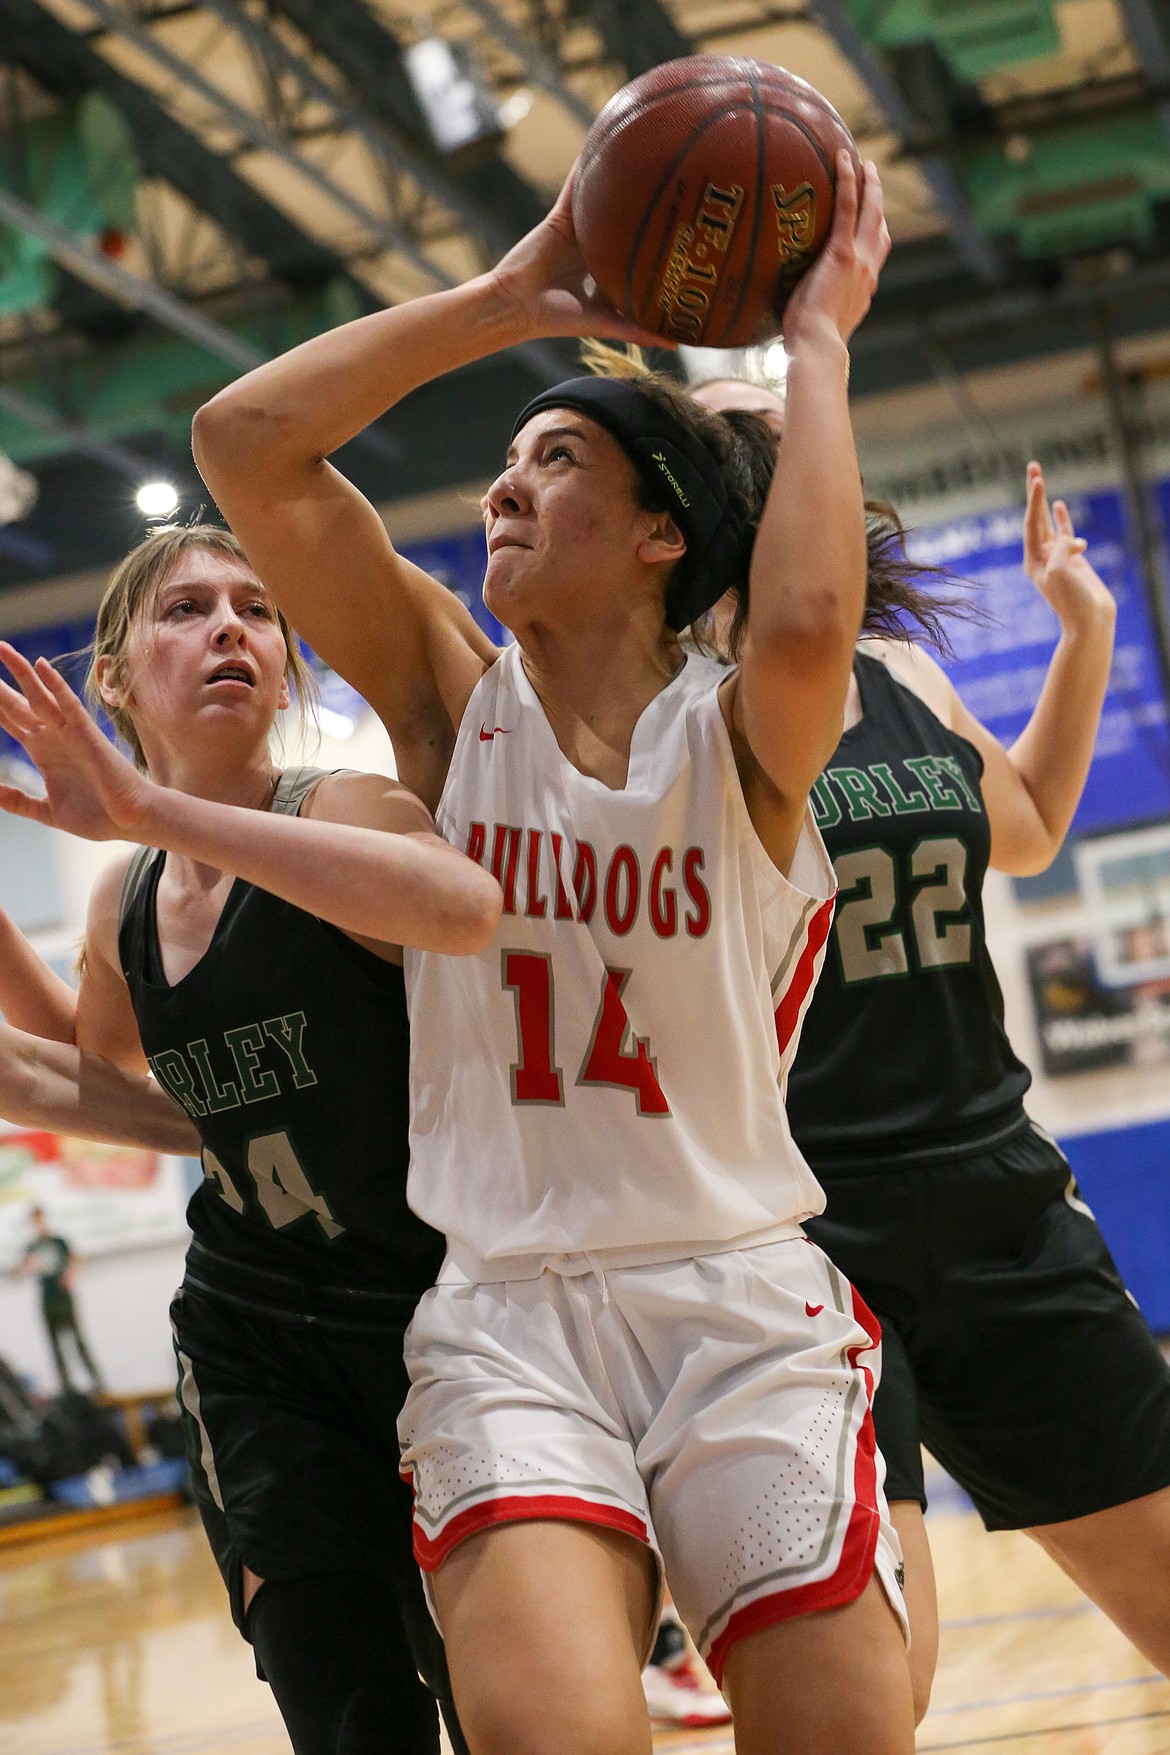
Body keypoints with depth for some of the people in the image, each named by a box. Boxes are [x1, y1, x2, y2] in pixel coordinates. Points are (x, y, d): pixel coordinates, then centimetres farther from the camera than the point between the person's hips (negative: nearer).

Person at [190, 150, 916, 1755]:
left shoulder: (740, 735, -1)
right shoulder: (453, 698, 6)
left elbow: (808, 625, -28)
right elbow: (242, 442, -4)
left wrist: (817, 342, -16)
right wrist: (509, 300, -4)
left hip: (744, 1306, 0)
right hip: (508, 1316, 1)